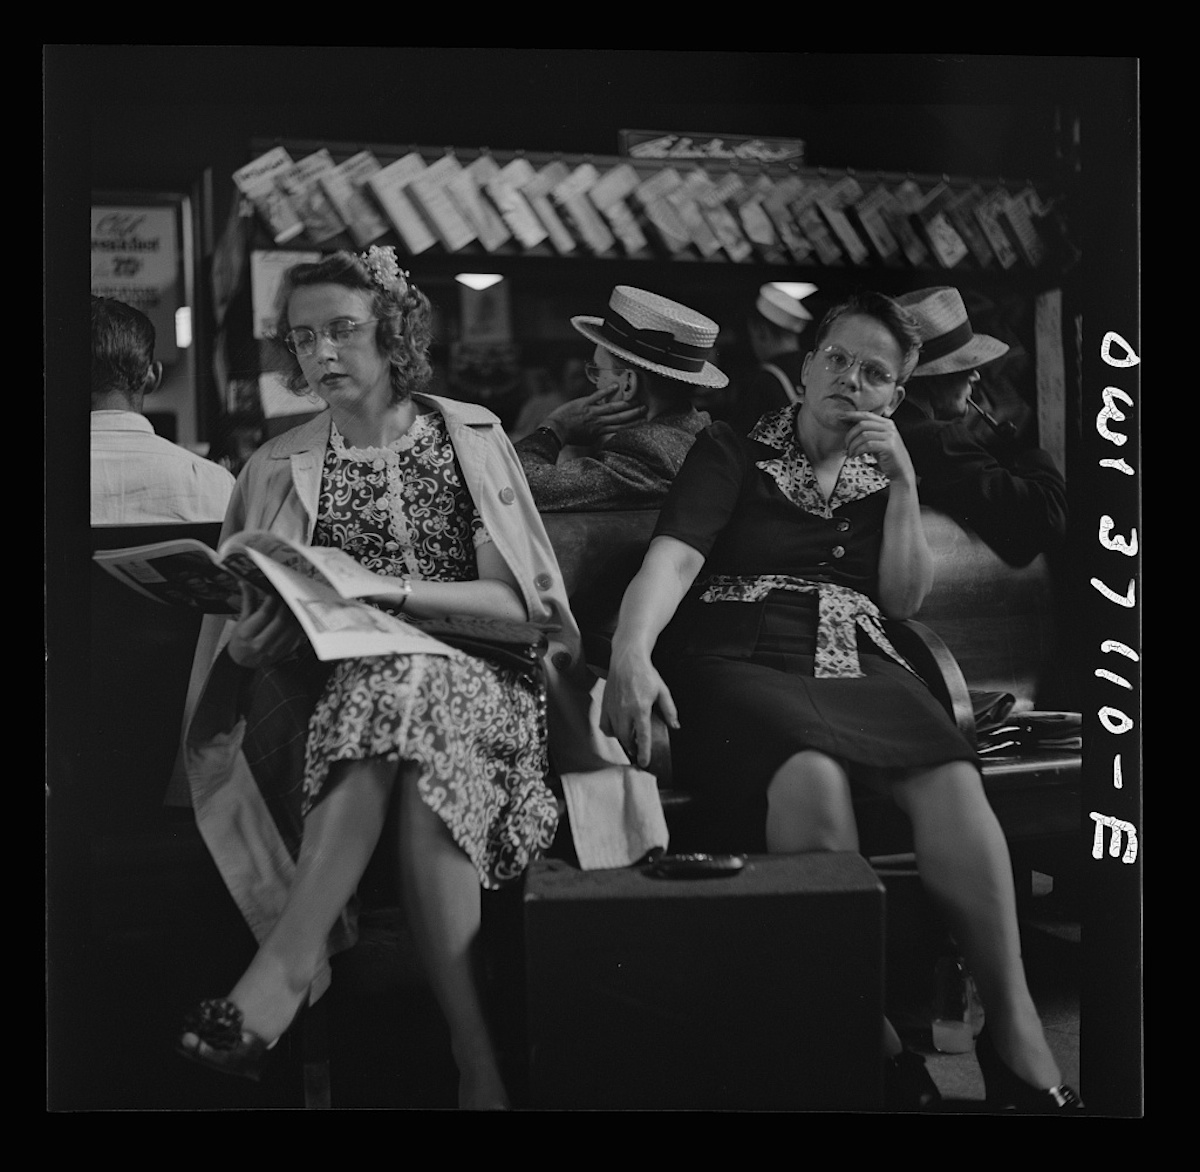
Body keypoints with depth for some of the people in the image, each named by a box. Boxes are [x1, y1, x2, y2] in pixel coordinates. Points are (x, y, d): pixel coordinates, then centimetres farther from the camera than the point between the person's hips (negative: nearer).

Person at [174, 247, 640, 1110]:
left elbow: (515, 601, -2)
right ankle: (478, 1065, -34)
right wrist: (247, 644, -18)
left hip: (483, 682, -1)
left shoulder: (470, 437, 7)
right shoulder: (278, 468, 12)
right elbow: (247, 646, 8)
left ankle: (278, 984, -37)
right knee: (418, 792, -36)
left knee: (405, 683, -38)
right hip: (346, 690, 1)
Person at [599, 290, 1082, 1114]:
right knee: (811, 775, -37)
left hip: (859, 666, 4)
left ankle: (1016, 1031, -23)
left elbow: (904, 600, 15)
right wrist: (630, 653, -26)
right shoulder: (733, 453, 10)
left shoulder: (884, 474, 24)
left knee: (952, 781, -29)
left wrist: (904, 485, 5)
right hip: (741, 664, -3)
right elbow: (673, 557, -7)